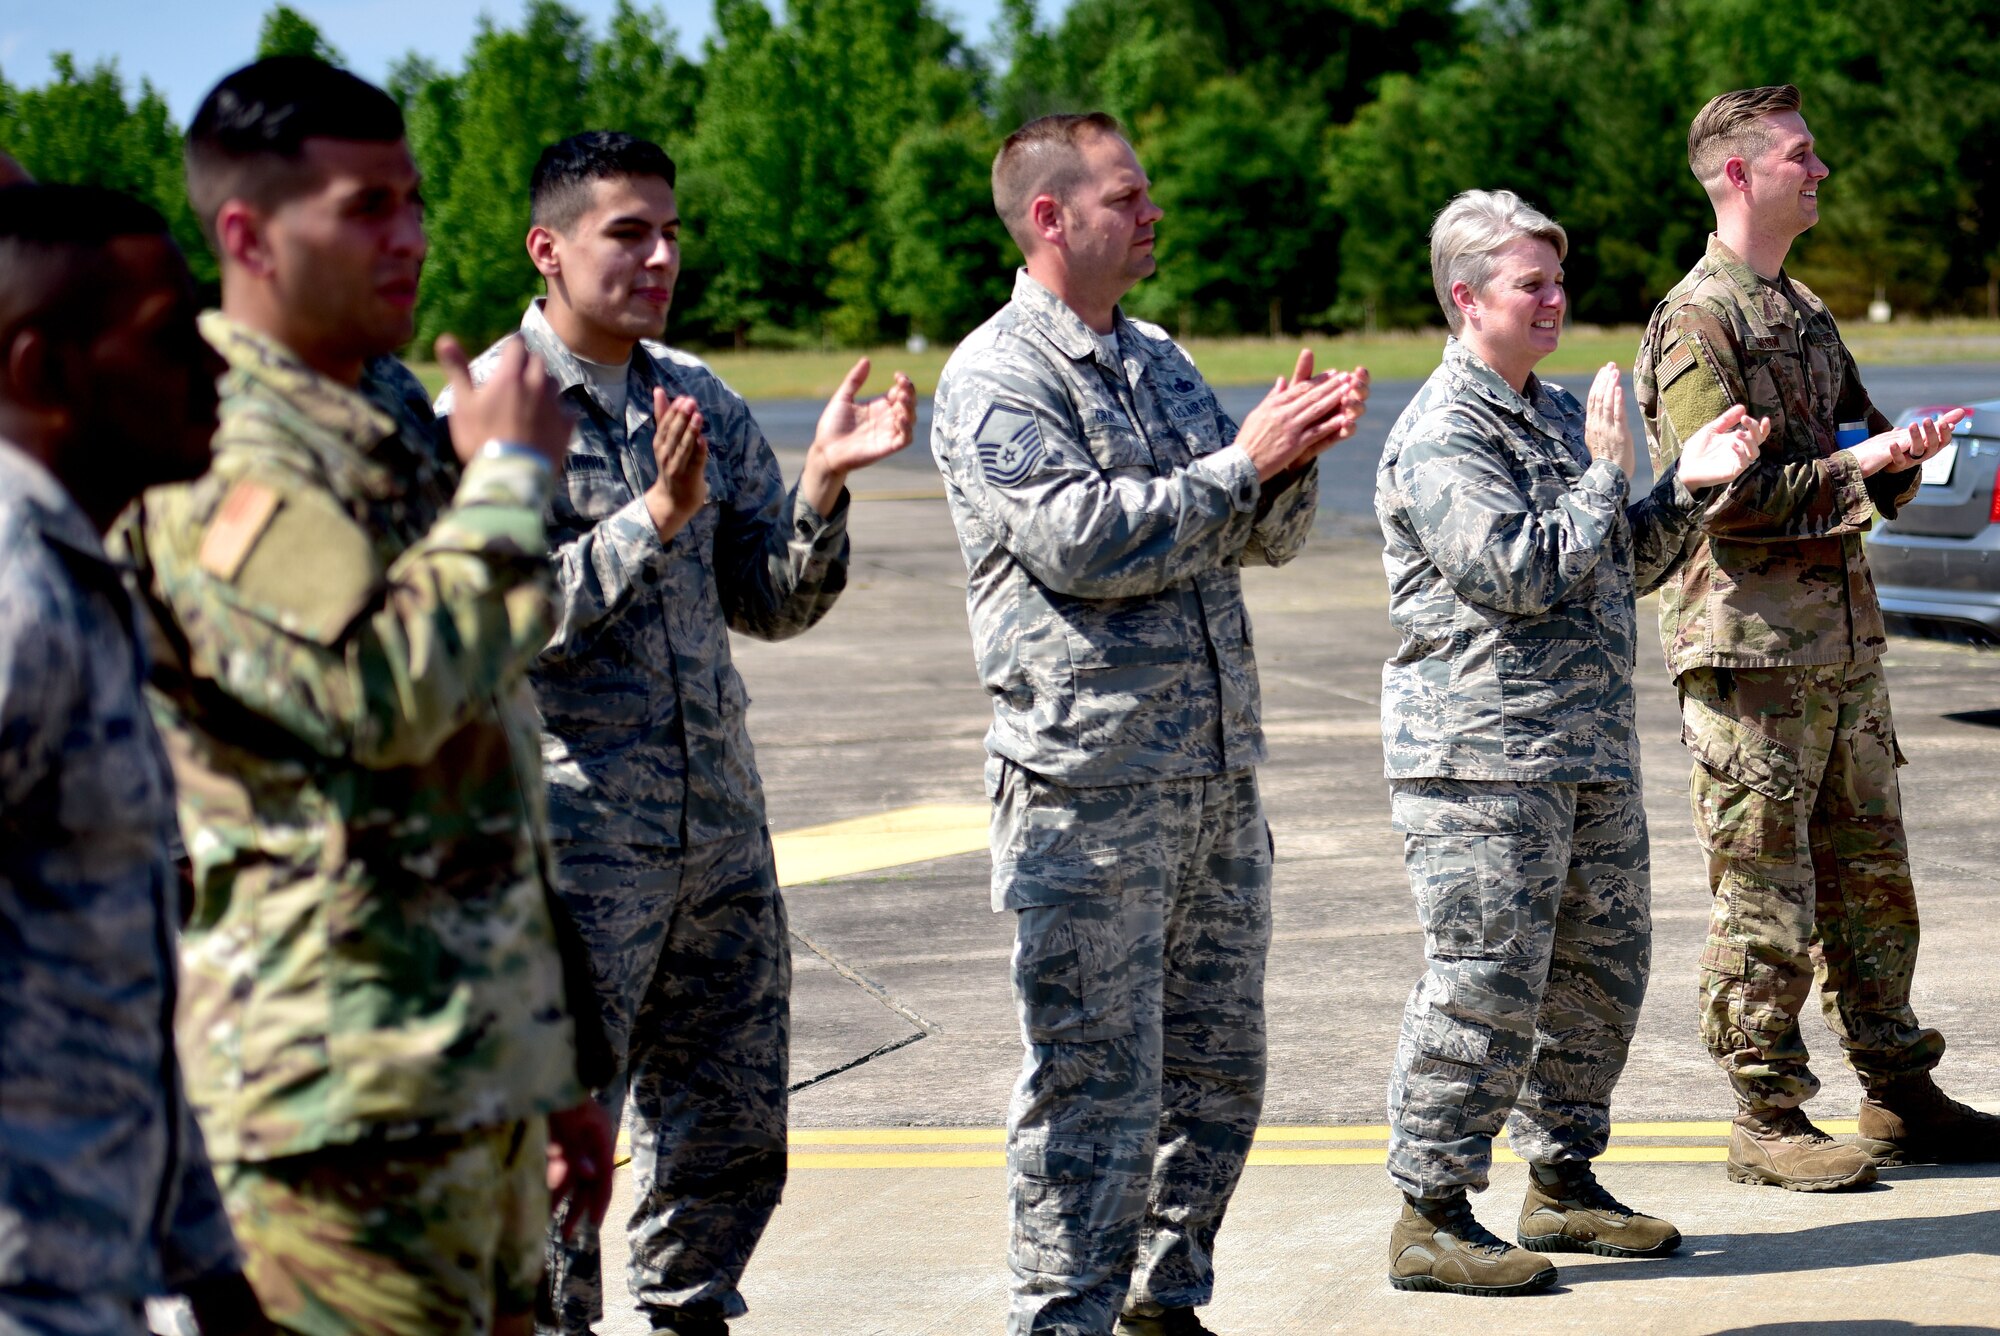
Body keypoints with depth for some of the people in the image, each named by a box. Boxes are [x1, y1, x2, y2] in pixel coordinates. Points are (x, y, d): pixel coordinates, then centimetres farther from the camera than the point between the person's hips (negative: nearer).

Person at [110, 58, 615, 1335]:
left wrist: (558, 1064, 24)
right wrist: (509, 476, -15)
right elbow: (384, 693, -29)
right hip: (345, 1083, -9)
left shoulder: (394, 422, 18)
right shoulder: (217, 458, -13)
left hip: (481, 1071, 9)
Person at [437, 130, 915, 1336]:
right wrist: (656, 516, -23)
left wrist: (823, 484, -6)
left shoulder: (703, 402, 11)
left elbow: (773, 604, 11)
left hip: (719, 820, 6)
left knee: (735, 1135, 14)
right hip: (571, 826, -6)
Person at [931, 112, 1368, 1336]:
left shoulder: (1158, 360, 16)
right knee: (1096, 1086, -4)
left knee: (1219, 1072, 14)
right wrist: (1241, 462, -14)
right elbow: (1083, 544, -20)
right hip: (1090, 790, -8)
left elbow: (1268, 539, 17)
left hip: (1220, 778, 8)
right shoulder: (995, 381, -7)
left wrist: (1295, 454, -3)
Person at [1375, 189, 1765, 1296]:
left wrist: (1685, 488, 8)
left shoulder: (1556, 413, 18)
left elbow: (1624, 568, 24)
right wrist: (1609, 476, -11)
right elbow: (1521, 572, -21)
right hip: (1483, 755, -9)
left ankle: (1563, 1182, 26)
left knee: (1603, 966, 14)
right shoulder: (1440, 436, -11)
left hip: (1590, 747, 9)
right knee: (1487, 983, -8)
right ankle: (1433, 1215, 0)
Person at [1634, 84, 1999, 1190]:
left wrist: (1900, 455, 0)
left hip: (1843, 640, 9)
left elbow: (1858, 456, 23)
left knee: (1870, 878, 14)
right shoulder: (1696, 322, -10)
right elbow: (1721, 497, -18)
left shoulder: (1804, 312, 18)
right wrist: (1855, 469, -16)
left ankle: (1899, 1095, 23)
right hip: (1750, 644, -9)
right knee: (1765, 900, -3)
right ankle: (1767, 1121, 5)